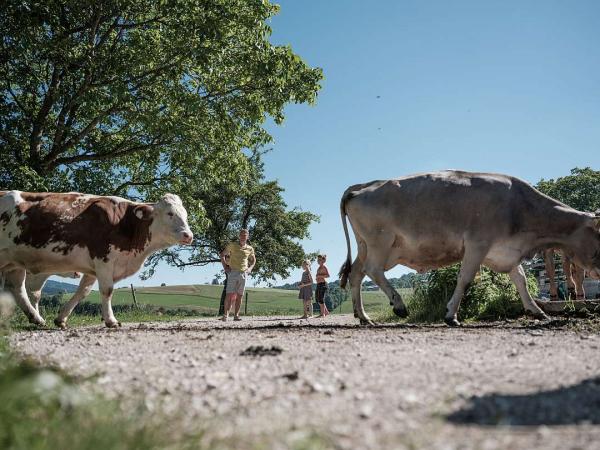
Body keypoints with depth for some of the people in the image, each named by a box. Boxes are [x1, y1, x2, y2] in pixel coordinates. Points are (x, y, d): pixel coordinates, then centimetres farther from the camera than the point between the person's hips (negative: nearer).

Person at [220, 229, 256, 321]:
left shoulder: (250, 249, 8)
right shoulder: (232, 245, 1)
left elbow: (253, 260, 25)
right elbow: (222, 255, 8)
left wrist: (250, 268, 9)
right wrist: (225, 267, -1)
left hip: (243, 273, 3)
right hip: (233, 272, -3)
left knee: (239, 296, 4)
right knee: (230, 294, -11)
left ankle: (236, 315, 8)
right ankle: (225, 314, -11)